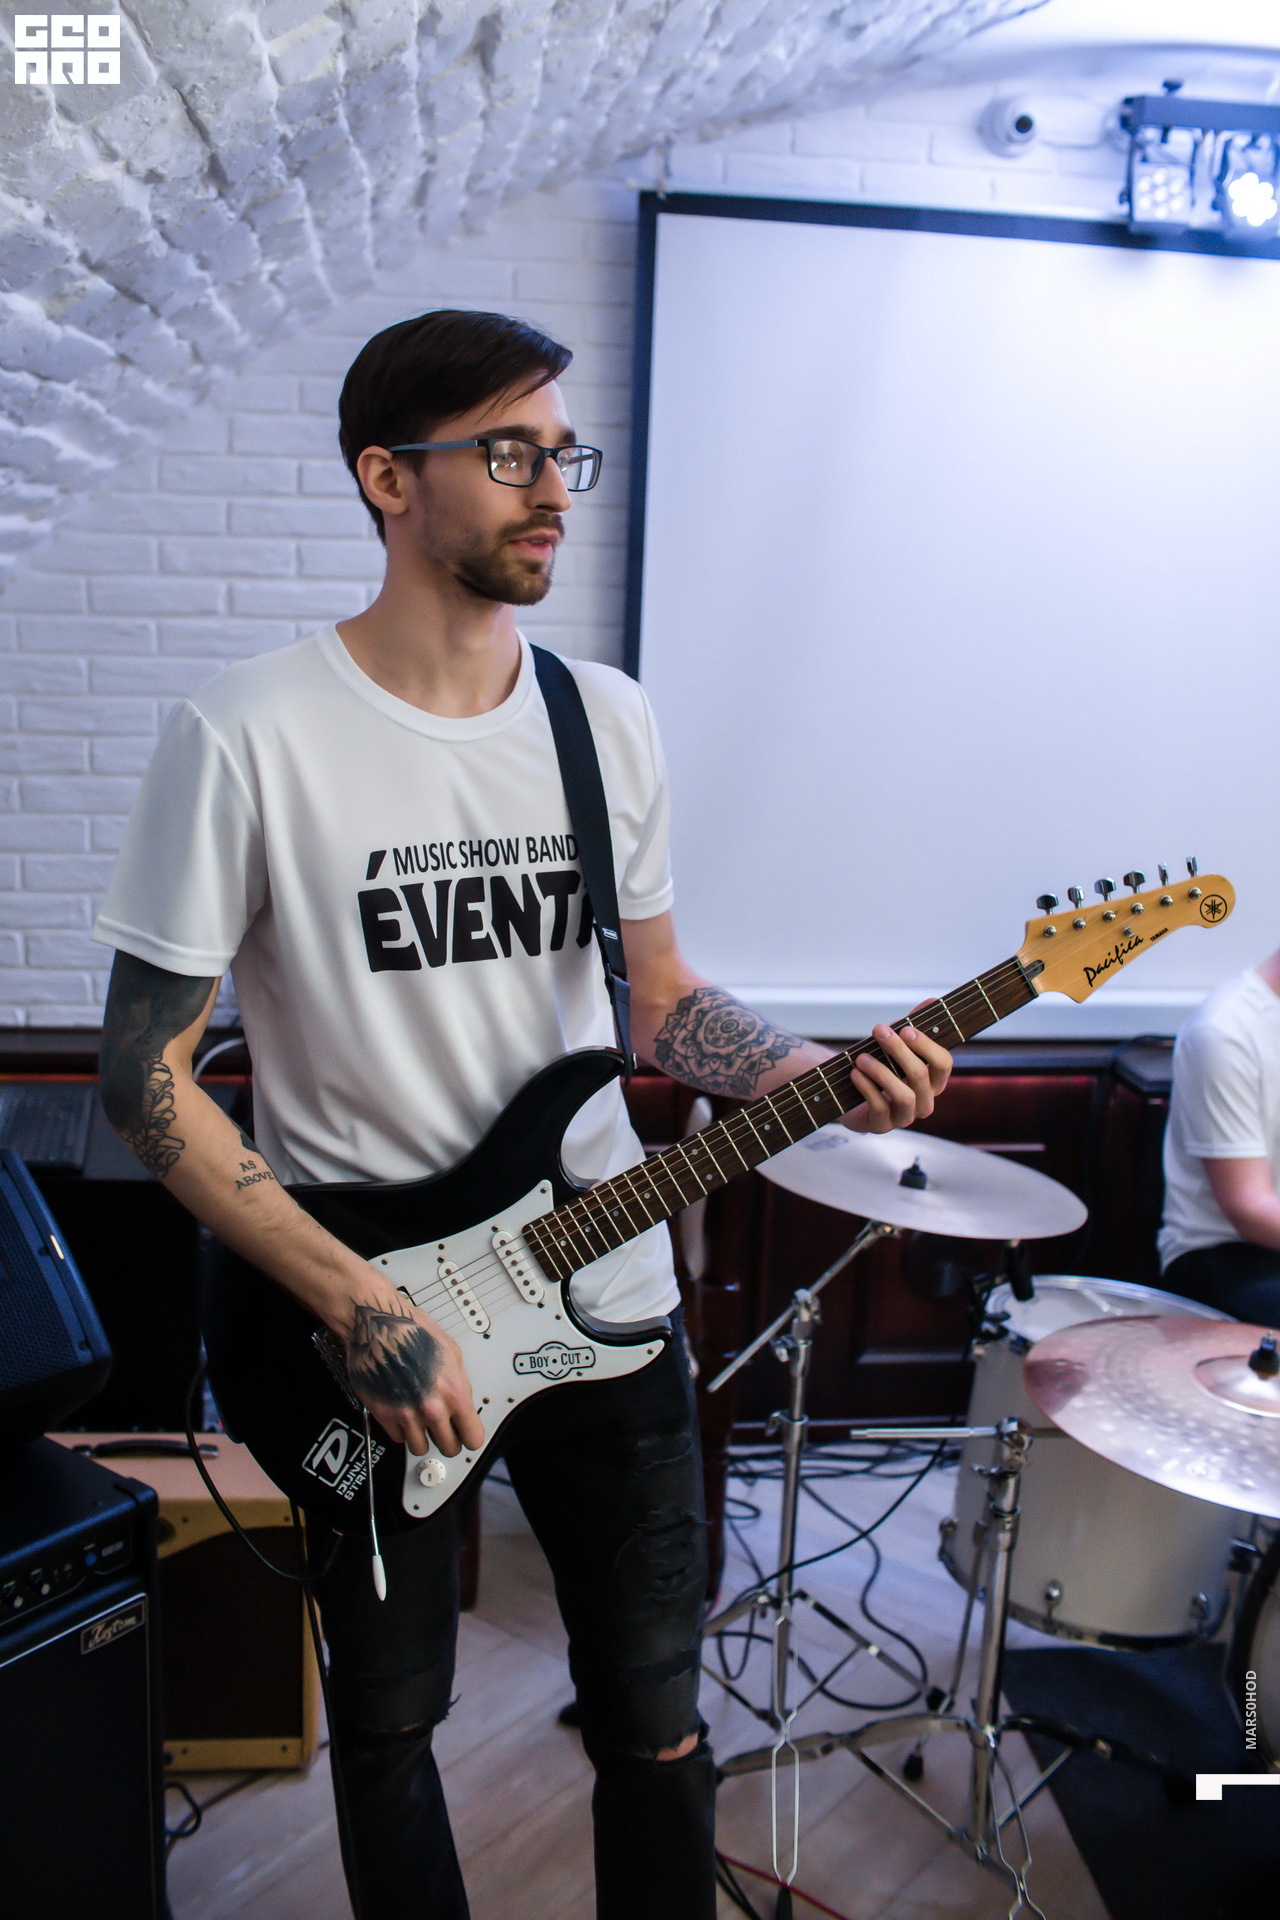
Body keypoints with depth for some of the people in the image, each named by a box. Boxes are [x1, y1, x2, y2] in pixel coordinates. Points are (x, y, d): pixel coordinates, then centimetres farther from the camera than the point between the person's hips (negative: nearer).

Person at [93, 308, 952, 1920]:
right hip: (361, 1323, -3)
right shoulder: (246, 739, -15)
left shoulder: (607, 721, 1)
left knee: (655, 1724, 16)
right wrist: (358, 1306, -17)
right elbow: (142, 1072, -12)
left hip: (605, 1300, 4)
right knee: (389, 1724, 19)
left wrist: (821, 1075, -9)